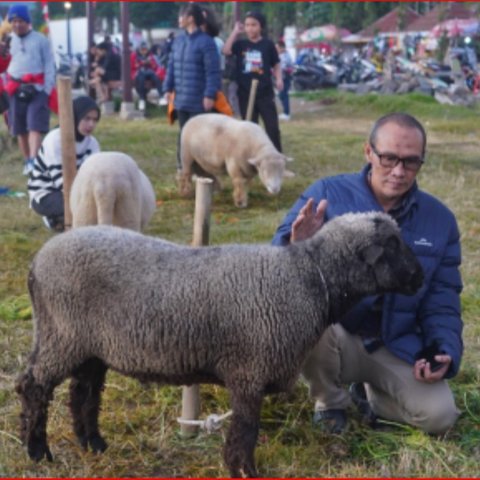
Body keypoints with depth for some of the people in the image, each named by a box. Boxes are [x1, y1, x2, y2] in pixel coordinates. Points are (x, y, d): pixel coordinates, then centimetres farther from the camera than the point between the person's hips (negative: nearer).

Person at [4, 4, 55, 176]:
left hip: (36, 88, -3)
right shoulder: (9, 40, 7)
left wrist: (47, 89, -7)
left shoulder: (40, 40, 0)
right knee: (20, 129, 9)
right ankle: (26, 161, 22)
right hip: (16, 89, 3)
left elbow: (49, 65, 0)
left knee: (35, 126, -12)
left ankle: (33, 161, -20)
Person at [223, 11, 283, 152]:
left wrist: (279, 79, -10)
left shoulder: (267, 44, 2)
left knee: (272, 127, -4)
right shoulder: (241, 44, 6)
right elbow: (226, 50, -12)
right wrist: (235, 31, -9)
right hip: (245, 94, 2)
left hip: (265, 93, -2)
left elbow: (276, 65, 8)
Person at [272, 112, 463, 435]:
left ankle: (370, 395, 18)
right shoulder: (327, 194, -10)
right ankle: (330, 401, -2)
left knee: (440, 416, -16)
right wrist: (297, 249, -43)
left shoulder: (440, 219, 1)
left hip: (397, 347, 3)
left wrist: (444, 351, -11)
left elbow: (442, 301, 6)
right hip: (333, 336, -3)